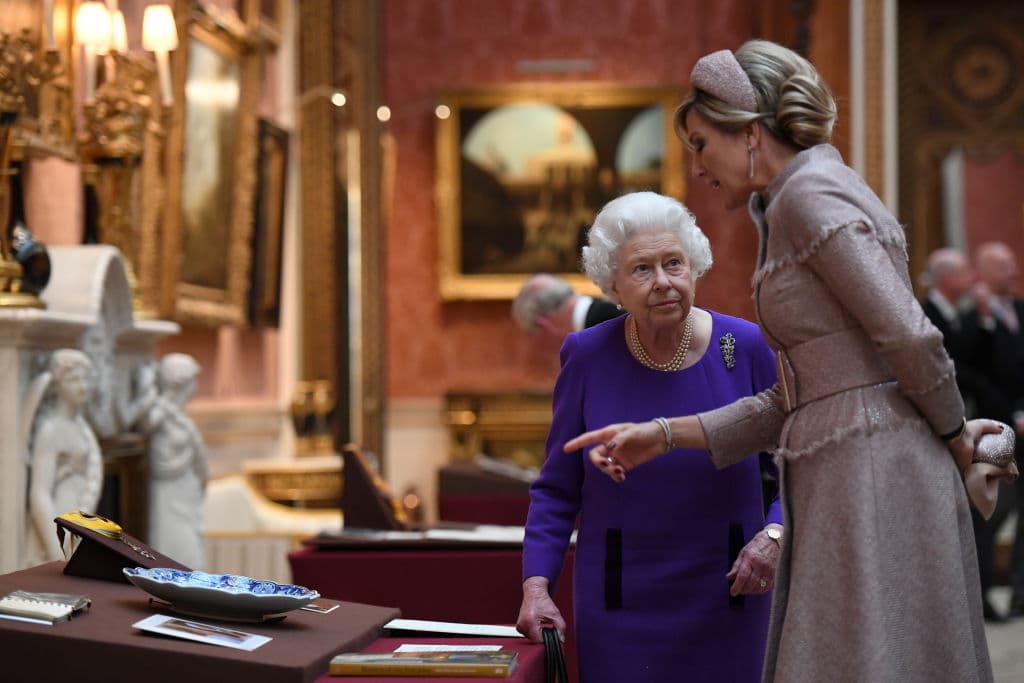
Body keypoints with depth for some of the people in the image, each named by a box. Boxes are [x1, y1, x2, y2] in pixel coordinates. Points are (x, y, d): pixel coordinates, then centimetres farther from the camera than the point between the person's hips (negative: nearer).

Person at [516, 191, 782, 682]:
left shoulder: (747, 348, -5)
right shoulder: (588, 357, -4)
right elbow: (557, 490, 2)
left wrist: (773, 536, -15)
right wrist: (536, 585, -9)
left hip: (725, 598, 0)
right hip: (620, 604, 0)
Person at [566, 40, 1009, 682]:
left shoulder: (809, 192, -9)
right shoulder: (797, 204, 20)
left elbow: (910, 337, -17)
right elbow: (791, 402, 18)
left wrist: (954, 435, -1)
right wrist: (663, 435, 15)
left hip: (872, 475, -9)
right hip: (843, 483, 9)